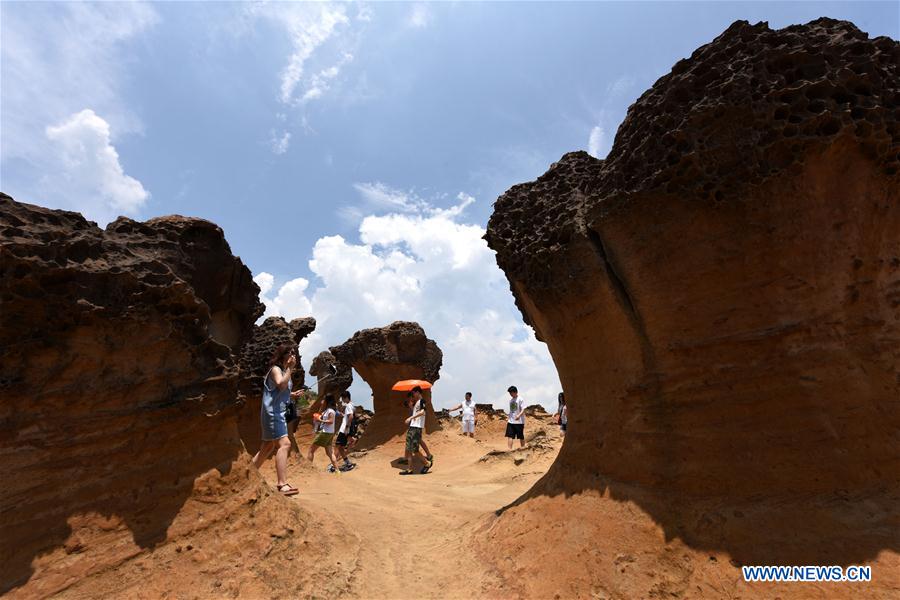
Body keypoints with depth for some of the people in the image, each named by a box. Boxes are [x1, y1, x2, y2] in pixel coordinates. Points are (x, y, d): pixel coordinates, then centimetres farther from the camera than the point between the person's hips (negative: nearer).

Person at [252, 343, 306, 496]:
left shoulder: (284, 370, 18)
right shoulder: (275, 369, -9)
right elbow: (281, 384, -29)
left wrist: (292, 394, 15)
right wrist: (290, 368, -24)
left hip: (278, 412, 10)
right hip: (272, 411, -10)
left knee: (268, 446, 19)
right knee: (284, 443, -21)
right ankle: (282, 484, -25)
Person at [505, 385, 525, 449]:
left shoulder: (520, 399, -8)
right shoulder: (510, 400, 12)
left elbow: (523, 410, -15)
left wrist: (519, 415, -32)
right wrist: (508, 418, 21)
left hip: (519, 421, -6)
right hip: (511, 421, 6)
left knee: (521, 437, 6)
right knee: (509, 436, -4)